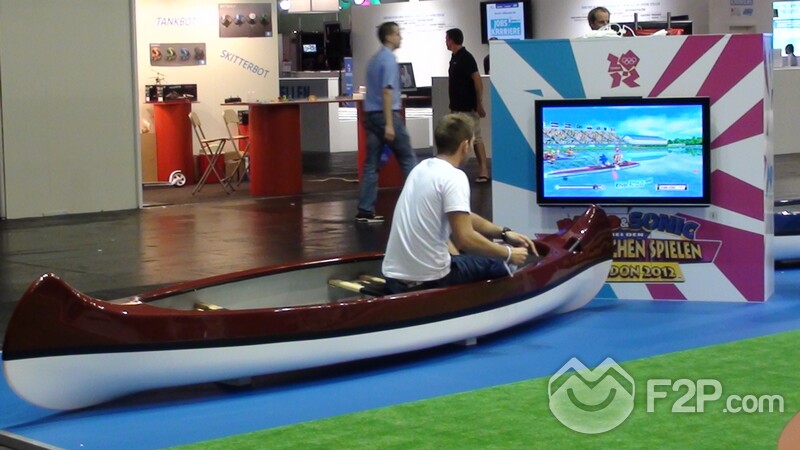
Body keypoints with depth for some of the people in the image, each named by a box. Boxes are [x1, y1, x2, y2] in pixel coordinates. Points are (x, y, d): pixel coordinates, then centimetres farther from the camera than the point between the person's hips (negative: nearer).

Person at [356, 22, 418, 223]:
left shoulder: (374, 59, 17)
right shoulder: (389, 59, -12)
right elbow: (387, 91, -19)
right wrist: (389, 124, -22)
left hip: (371, 115, 8)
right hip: (386, 115, -8)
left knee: (371, 164, 4)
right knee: (408, 159, 4)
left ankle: (365, 210, 0)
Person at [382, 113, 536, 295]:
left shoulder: (422, 168, 11)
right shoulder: (454, 177, -16)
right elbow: (465, 238, -23)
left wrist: (504, 233, 18)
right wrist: (509, 254, -9)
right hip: (427, 280, -8)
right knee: (498, 266, 17)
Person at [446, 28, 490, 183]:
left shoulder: (466, 57, -14)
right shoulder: (455, 58, 12)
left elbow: (477, 81, -18)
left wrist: (479, 104, -18)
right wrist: (453, 106, 20)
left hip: (468, 107, -10)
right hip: (458, 107, 10)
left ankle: (483, 170, -4)